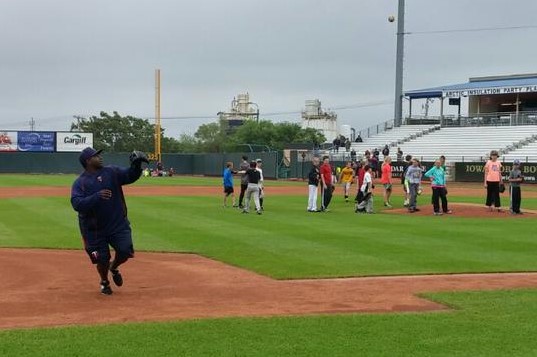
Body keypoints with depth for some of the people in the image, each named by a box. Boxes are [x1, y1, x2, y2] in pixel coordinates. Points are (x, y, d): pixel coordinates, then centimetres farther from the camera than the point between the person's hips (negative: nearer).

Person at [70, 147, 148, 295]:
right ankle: (104, 282, 34)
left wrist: (136, 165, -24)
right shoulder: (79, 183, -6)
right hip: (94, 229, -2)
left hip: (118, 223, 2)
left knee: (125, 251, -11)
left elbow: (130, 176, -4)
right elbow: (76, 204, -19)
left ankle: (113, 268, 24)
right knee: (102, 259, 2)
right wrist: (97, 196, -31)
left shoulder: (112, 172, 4)